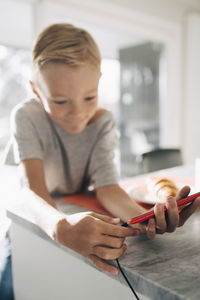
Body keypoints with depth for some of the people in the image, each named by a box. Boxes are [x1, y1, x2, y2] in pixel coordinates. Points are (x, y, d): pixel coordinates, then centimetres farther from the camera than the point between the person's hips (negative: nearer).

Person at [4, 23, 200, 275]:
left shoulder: (103, 122, -14)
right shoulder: (27, 117, -21)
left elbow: (106, 186, -22)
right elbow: (34, 189, -32)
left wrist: (145, 218, -42)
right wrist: (61, 227, -54)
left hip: (82, 213, 3)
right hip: (34, 220, -2)